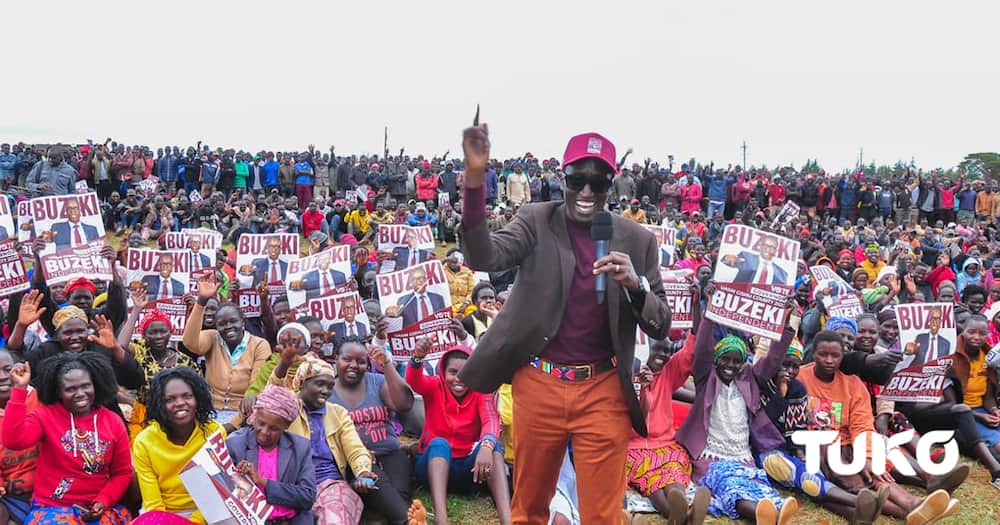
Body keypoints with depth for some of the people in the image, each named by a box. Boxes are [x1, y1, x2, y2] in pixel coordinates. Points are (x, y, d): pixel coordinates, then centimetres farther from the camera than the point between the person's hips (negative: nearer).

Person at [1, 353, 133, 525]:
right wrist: (20, 388, -21)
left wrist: (104, 501, -9)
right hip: (53, 507, -2)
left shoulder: (113, 422, 3)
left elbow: (123, 473, 8)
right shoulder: (45, 415, -1)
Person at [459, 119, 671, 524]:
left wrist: (635, 285, -19)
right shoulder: (536, 222, -1)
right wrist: (475, 178, -31)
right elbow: (483, 257, -19)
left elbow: (661, 326, 3)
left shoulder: (637, 240, 2)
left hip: (604, 391, 0)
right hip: (539, 385, 0)